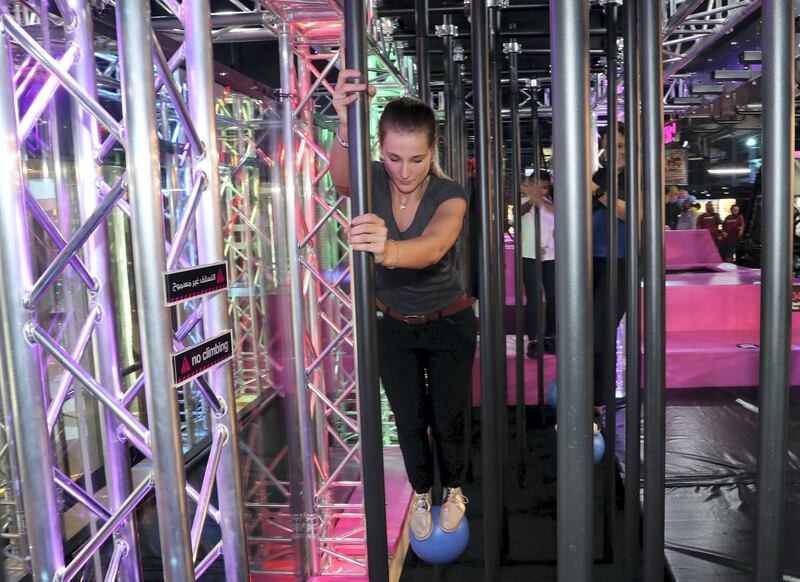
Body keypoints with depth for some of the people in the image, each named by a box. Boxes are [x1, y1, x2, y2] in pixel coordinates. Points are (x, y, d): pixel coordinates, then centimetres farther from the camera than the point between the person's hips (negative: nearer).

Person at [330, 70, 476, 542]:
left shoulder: (449, 194, -23)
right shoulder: (372, 182, -15)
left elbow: (433, 246, -45)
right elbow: (341, 180, -40)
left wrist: (389, 249, -68)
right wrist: (345, 126, -61)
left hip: (450, 325, -2)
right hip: (394, 326, 2)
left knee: (448, 419, 8)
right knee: (410, 422, 12)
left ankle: (454, 490, 38)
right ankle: (422, 494, 39)